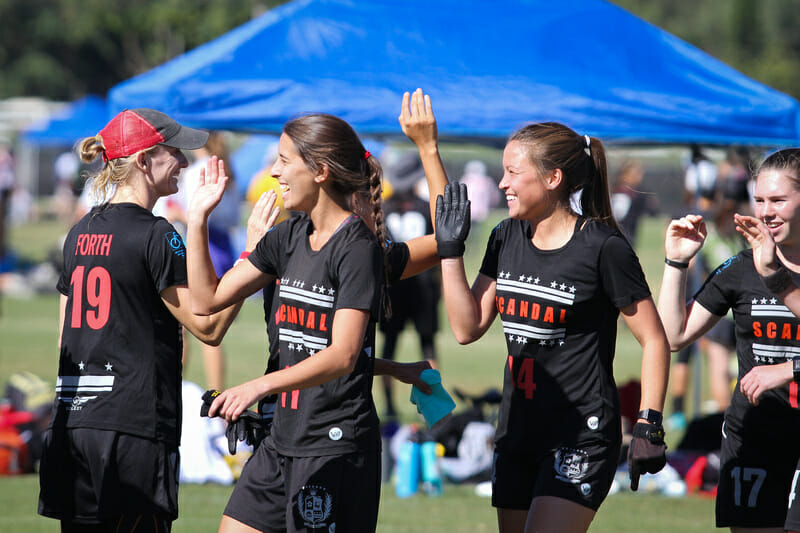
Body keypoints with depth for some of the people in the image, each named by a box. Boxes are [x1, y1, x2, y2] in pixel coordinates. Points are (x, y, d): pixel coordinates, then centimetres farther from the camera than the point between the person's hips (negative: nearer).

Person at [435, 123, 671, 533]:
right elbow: (467, 327, 8)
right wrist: (450, 250, 3)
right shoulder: (506, 240, 10)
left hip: (582, 436, -7)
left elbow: (653, 341, -6)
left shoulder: (603, 249, -10)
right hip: (517, 432, 7)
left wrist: (649, 426, -12)